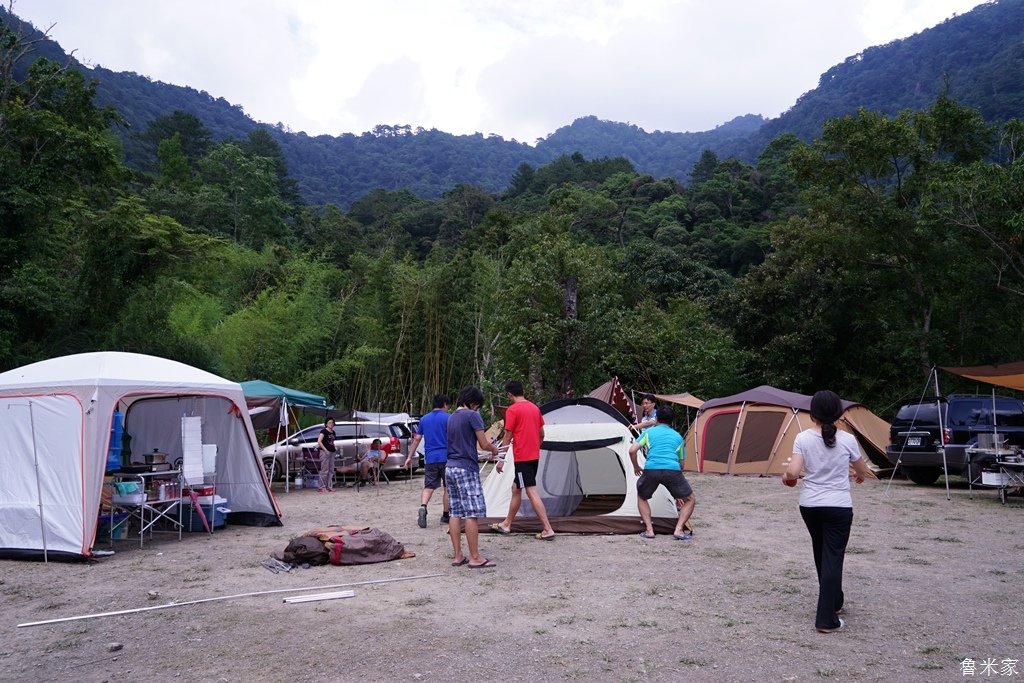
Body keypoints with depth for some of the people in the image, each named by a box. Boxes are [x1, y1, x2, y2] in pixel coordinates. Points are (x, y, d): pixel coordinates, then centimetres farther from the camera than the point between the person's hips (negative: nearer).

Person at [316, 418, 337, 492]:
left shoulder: (333, 432, 16)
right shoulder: (324, 431, -7)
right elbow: (319, 441, -17)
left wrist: (335, 449, 10)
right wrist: (325, 450, -21)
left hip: (332, 452, 8)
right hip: (325, 452, -8)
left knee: (331, 470, 9)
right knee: (324, 470, -6)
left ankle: (329, 486, 15)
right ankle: (322, 487, -1)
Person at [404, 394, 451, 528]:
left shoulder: (424, 419, 12)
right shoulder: (447, 418, -3)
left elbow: (417, 439, 14)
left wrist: (410, 457, 20)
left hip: (430, 459, 4)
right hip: (445, 458, -3)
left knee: (428, 487, 5)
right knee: (448, 488, 9)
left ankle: (423, 507, -21)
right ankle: (445, 516, 15)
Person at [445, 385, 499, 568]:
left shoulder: (452, 417, 14)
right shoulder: (472, 416, -10)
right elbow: (484, 444, -9)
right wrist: (494, 448, 11)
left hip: (450, 468, 8)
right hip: (466, 469, -8)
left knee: (456, 513, 9)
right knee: (472, 513, -5)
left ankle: (457, 556, 11)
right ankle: (475, 558, -4)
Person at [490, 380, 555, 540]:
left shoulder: (512, 410, -11)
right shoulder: (535, 408, 11)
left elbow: (507, 437, -11)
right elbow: (541, 434, 16)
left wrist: (501, 458, -6)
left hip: (522, 458, -8)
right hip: (534, 456, 8)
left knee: (532, 492, -8)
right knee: (516, 489, 18)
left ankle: (548, 530, -11)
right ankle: (506, 524, 27)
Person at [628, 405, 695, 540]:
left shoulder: (649, 431, 22)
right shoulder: (678, 436, 27)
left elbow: (632, 450, 9)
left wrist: (636, 467, 29)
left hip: (651, 470, 0)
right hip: (673, 470, 0)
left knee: (641, 498, 29)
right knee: (690, 500, 22)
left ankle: (649, 530, 13)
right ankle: (679, 530, 3)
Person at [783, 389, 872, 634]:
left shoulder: (803, 438, -7)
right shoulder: (847, 439, -7)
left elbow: (793, 472, -15)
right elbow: (862, 471, 8)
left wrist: (785, 476, 8)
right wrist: (859, 476, 32)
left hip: (809, 505, 2)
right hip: (839, 507, -2)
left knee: (821, 554, 22)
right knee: (832, 557, 1)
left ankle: (833, 602, 39)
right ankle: (827, 619, -3)